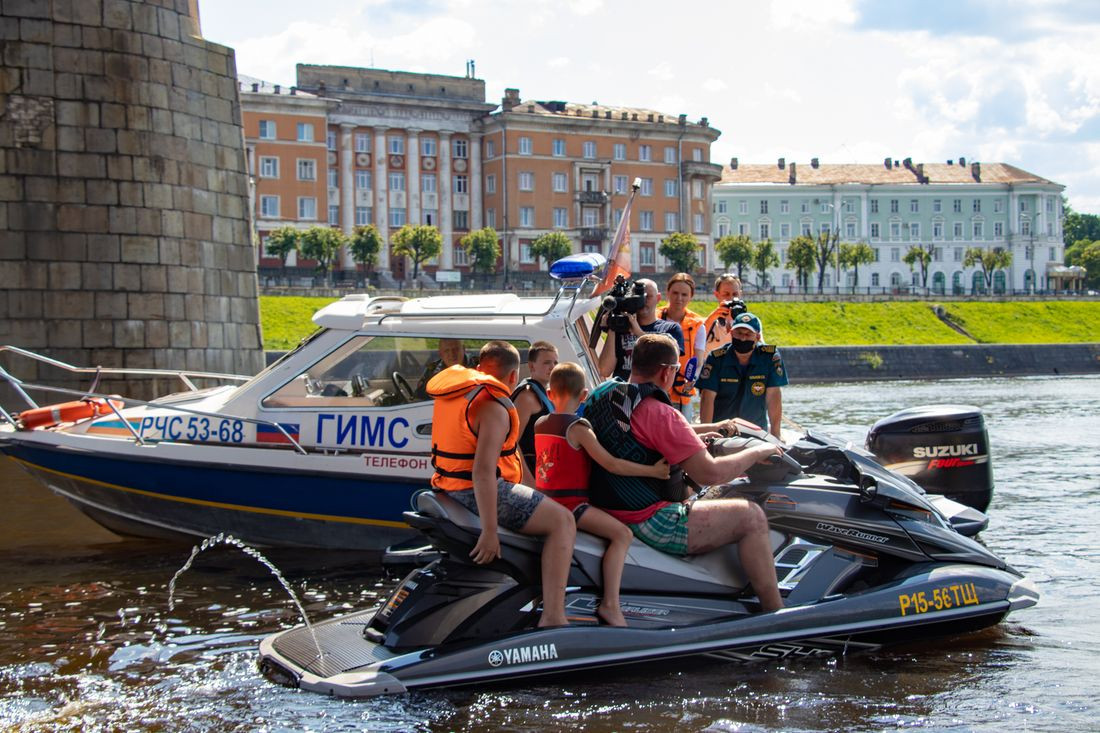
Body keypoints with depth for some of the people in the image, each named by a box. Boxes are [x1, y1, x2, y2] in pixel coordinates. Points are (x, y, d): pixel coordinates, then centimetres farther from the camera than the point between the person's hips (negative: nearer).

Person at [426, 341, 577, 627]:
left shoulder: (452, 393, 12)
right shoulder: (493, 406, -17)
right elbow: (483, 472, -27)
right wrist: (490, 531, -26)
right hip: (476, 493, -10)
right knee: (562, 521, -11)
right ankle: (552, 618, -21)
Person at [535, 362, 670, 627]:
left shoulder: (540, 424, 11)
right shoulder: (578, 428, -12)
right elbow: (611, 464, -16)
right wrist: (653, 470, -11)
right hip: (570, 503, -9)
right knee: (622, 534, -19)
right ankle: (610, 605, -30)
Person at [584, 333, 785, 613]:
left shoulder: (602, 394, 10)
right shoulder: (657, 412, -18)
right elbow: (709, 473, -20)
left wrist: (712, 427, 30)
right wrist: (757, 452, -5)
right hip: (646, 524, -10)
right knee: (751, 517, -6)